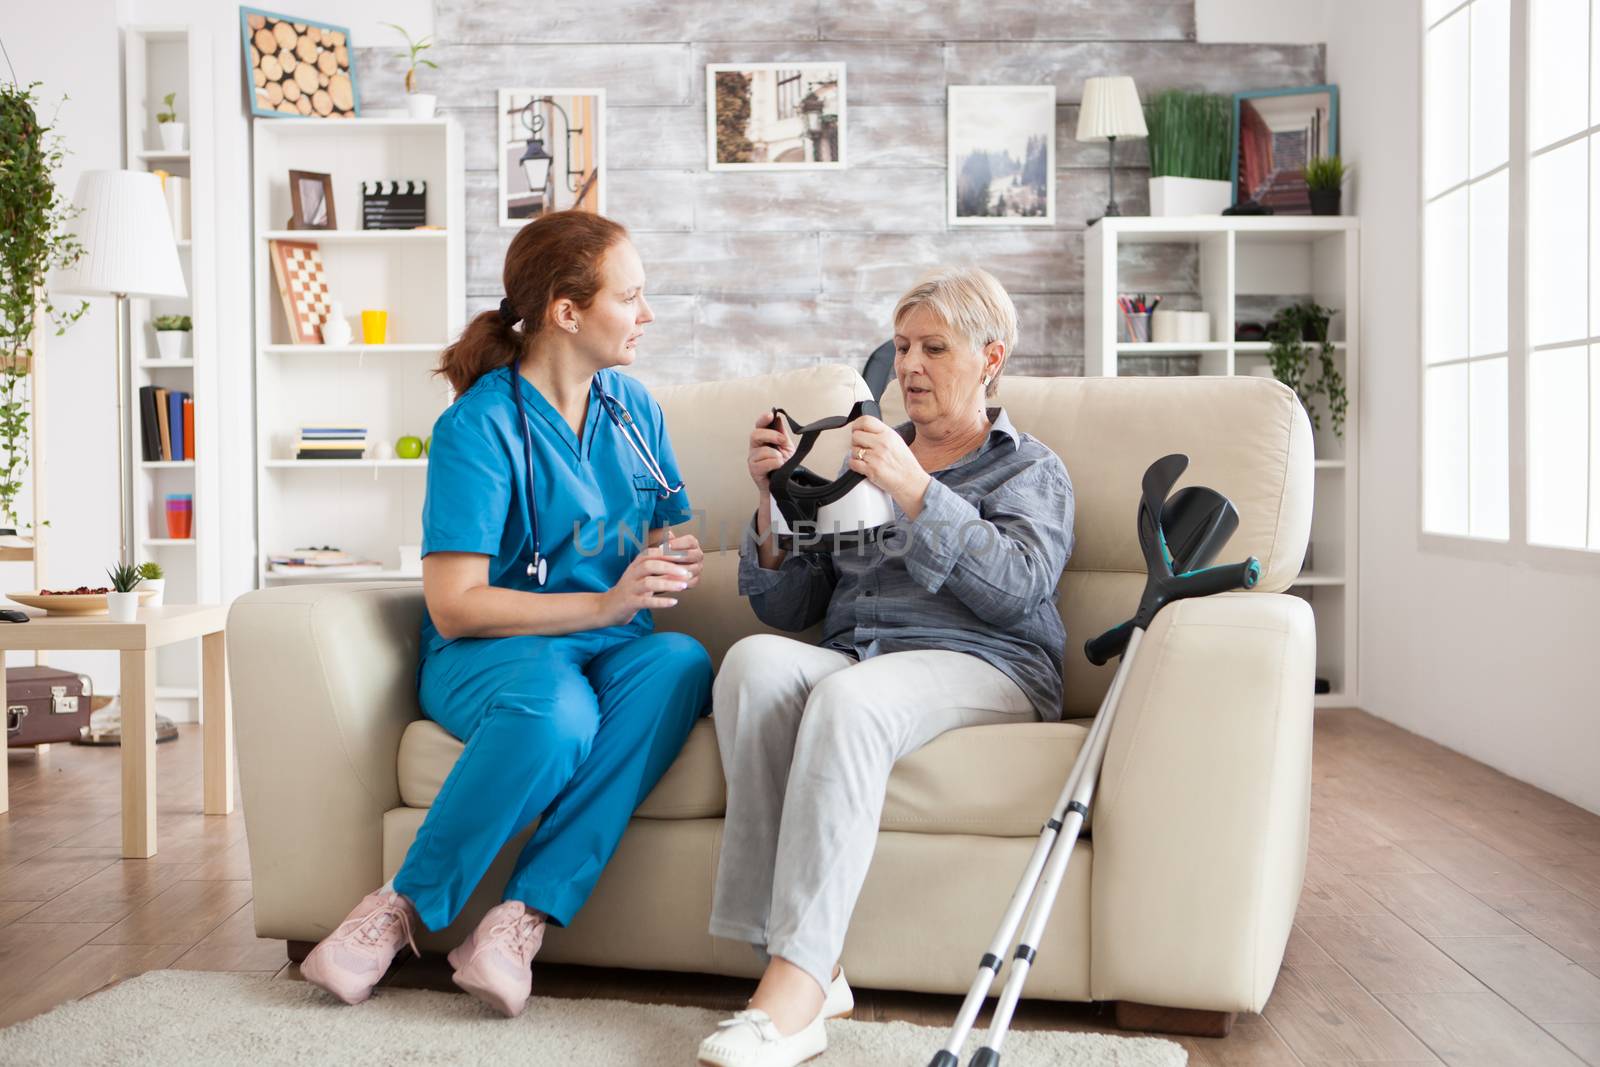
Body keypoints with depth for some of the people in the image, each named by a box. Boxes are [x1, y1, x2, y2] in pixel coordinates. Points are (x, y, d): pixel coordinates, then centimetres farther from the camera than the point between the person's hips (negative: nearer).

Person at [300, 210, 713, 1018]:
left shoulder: (632, 408, 13)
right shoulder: (480, 426, -7)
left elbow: (668, 543, 22)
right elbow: (454, 607, -13)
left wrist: (674, 562, -3)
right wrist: (607, 602, -20)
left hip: (611, 646, 5)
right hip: (490, 650, -5)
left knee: (681, 663, -31)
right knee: (554, 712, -40)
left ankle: (519, 922, -30)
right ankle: (396, 913, -18)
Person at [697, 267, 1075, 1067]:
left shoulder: (1031, 469, 17)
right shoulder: (865, 460, 28)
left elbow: (1016, 584, -6)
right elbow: (787, 607, 20)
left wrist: (915, 490, -13)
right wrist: (774, 500, 4)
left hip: (979, 667, -4)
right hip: (849, 659, 4)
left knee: (847, 696, -37)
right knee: (754, 661, -31)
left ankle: (793, 994, -42)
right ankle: (811, 963, -34)